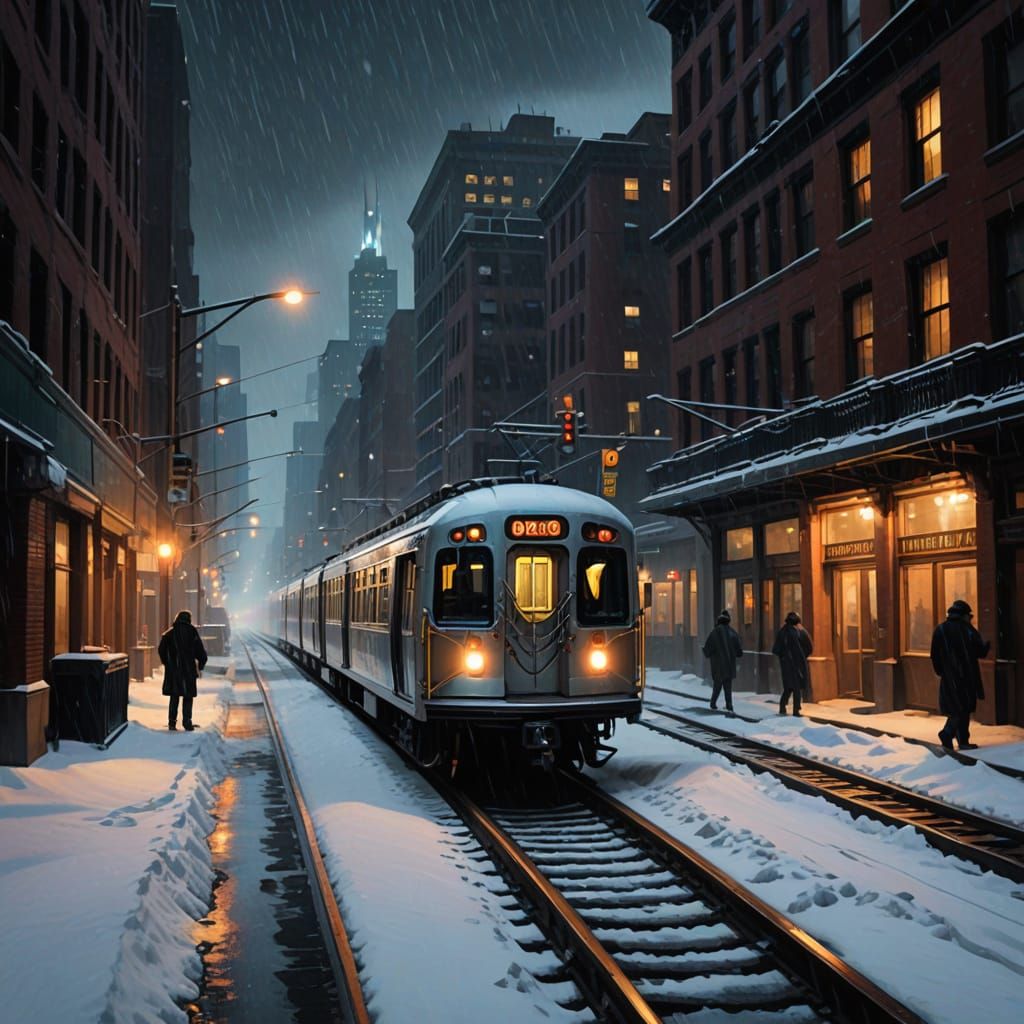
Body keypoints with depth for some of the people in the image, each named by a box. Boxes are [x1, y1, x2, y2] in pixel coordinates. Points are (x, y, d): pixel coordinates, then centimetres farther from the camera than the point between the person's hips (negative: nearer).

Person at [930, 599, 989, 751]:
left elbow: (935, 655, 2)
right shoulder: (967, 629, -9)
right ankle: (947, 733, -19)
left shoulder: (940, 630, 2)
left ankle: (963, 740, 8)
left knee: (956, 709, 11)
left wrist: (940, 672, 14)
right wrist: (987, 644, 16)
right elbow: (981, 651, -5)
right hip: (967, 676, -4)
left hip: (949, 678, 4)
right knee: (964, 708, 0)